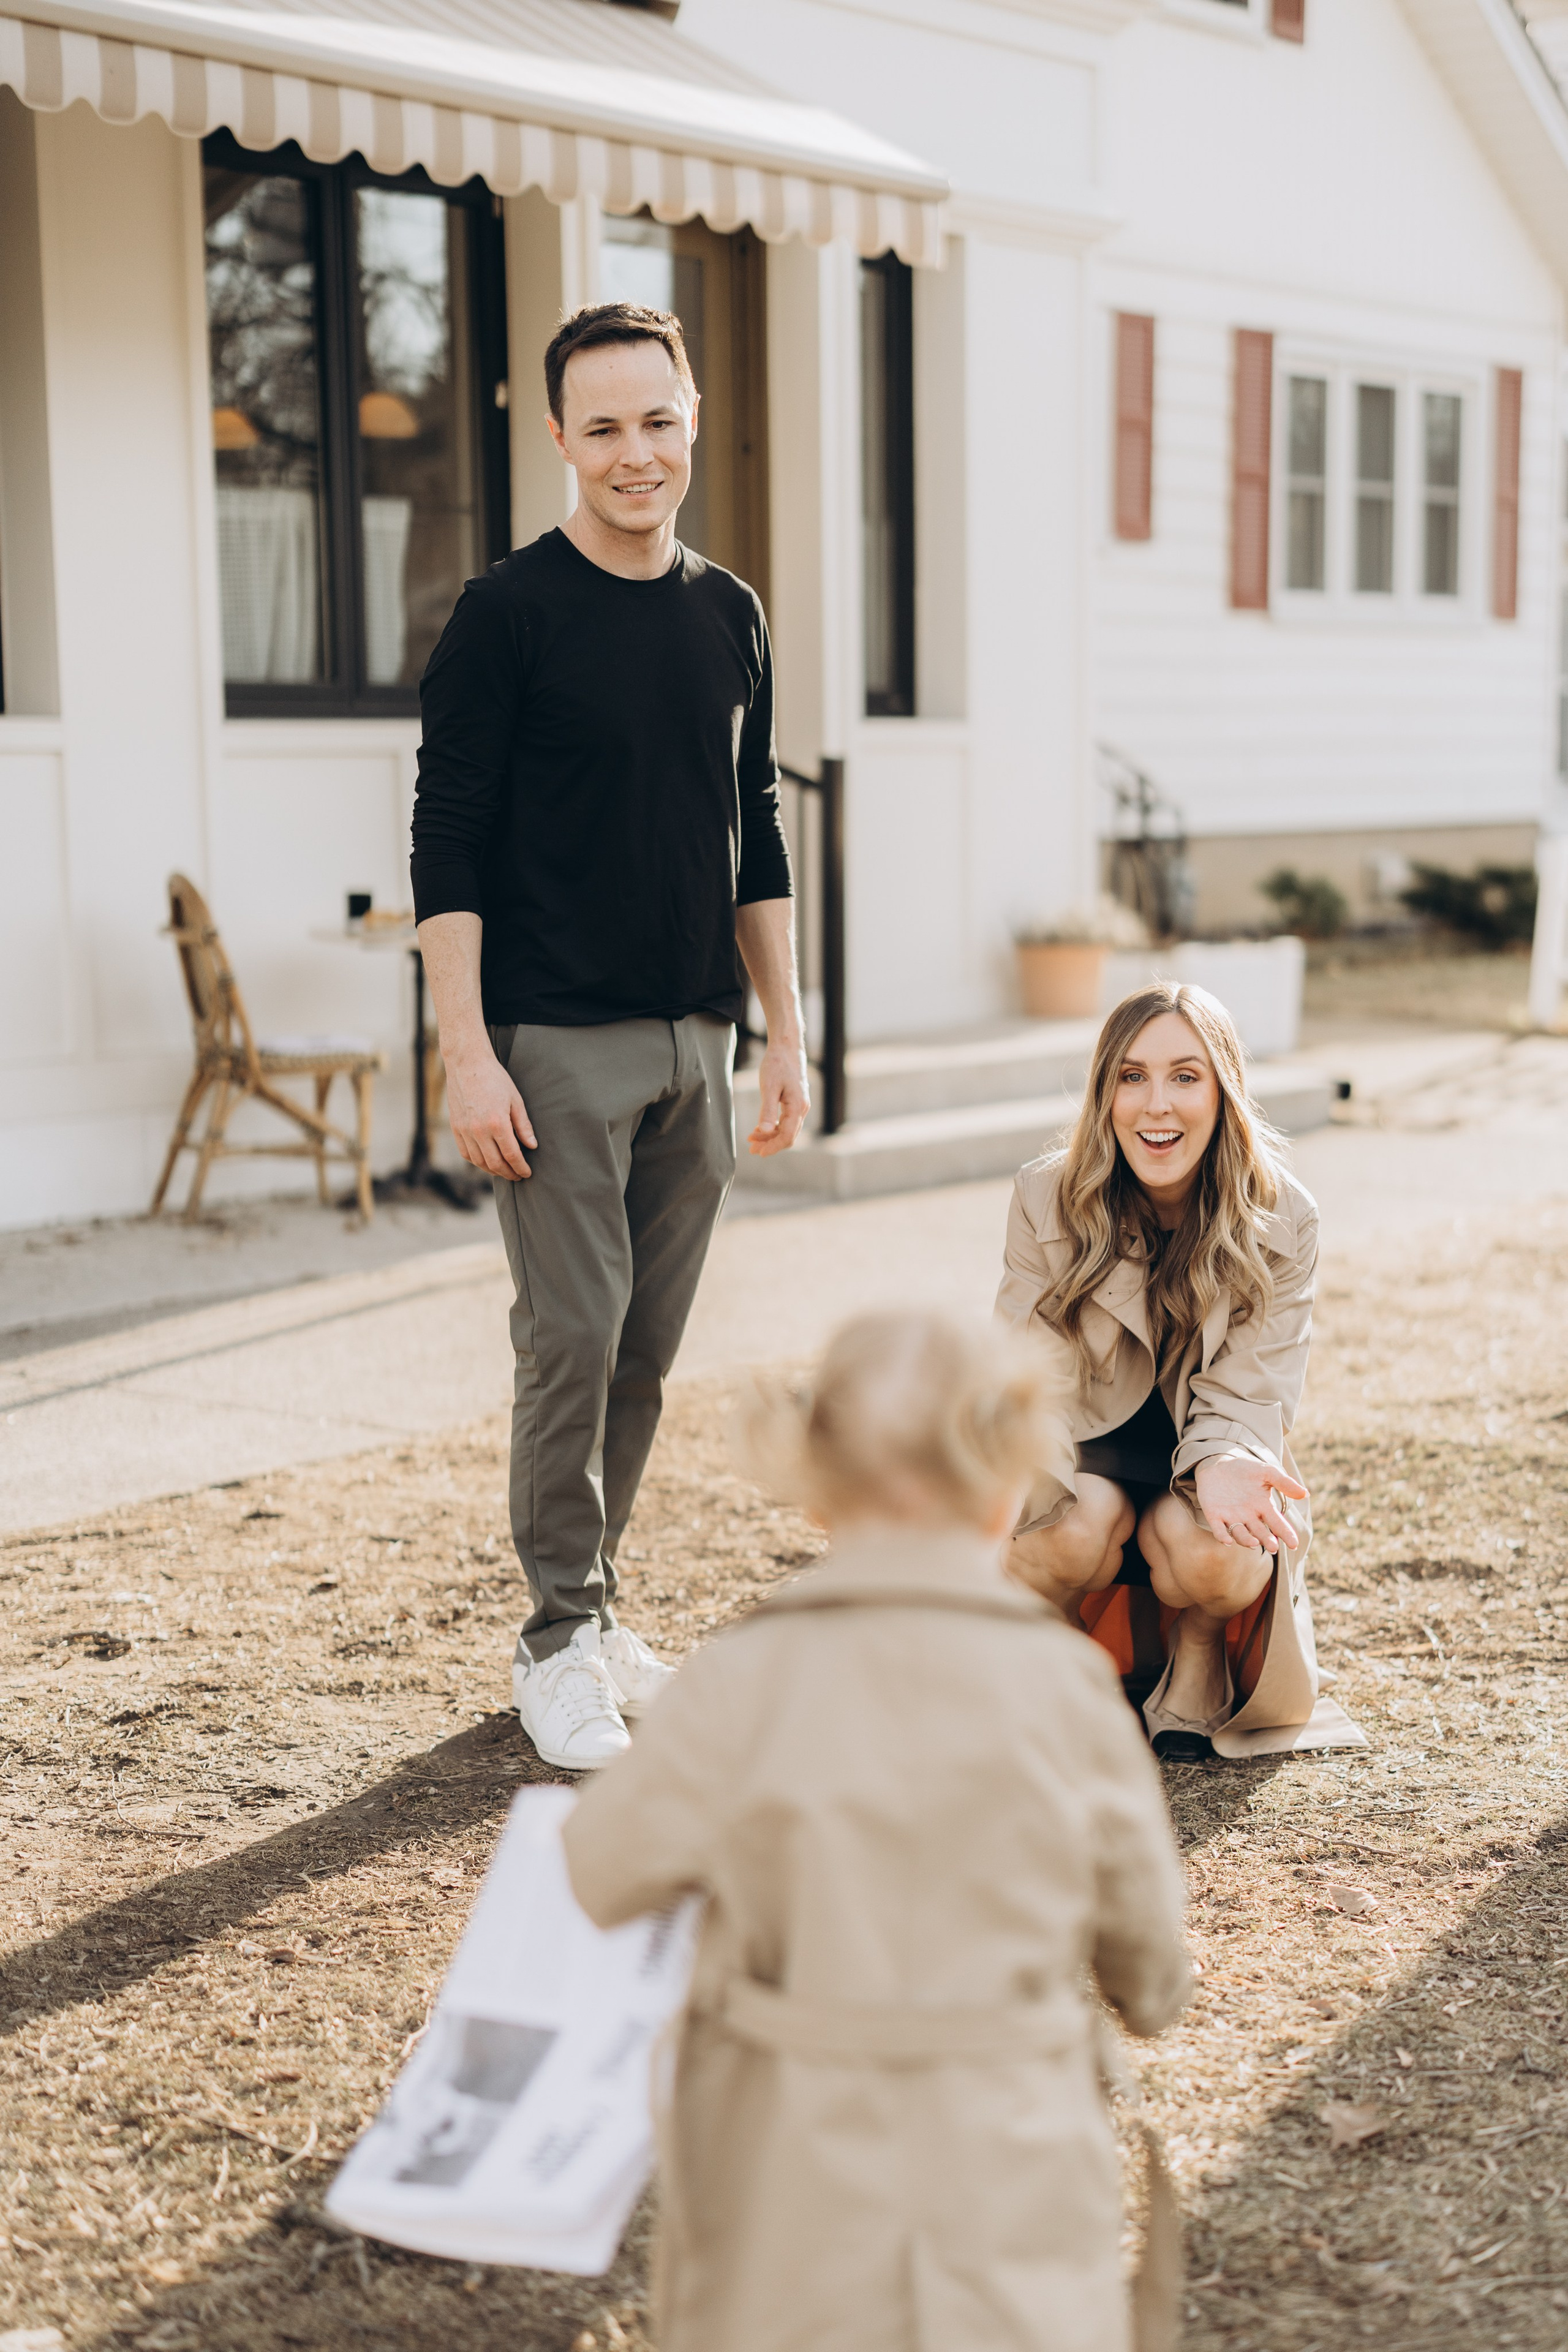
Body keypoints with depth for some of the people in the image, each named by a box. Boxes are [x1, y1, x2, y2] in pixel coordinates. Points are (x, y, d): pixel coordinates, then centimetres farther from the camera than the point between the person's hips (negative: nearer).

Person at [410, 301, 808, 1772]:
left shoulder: (730, 617, 13)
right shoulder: (509, 615, -5)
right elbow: (448, 848, -8)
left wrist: (785, 1031, 13)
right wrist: (467, 1054, -15)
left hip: (695, 1043, 5)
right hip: (559, 1043, -5)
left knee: (648, 1350, 9)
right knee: (572, 1340, -6)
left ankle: (591, 1607, 22)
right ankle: (560, 1645, 6)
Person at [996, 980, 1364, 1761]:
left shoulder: (1280, 1220, -14)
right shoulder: (1047, 1197, -13)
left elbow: (1246, 1394, -13)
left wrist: (1220, 1465, -36)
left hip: (1204, 1460, 0)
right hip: (1090, 1453, 0)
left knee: (1208, 1552, -33)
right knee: (1080, 1529, -33)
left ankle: (1198, 1661, 3)